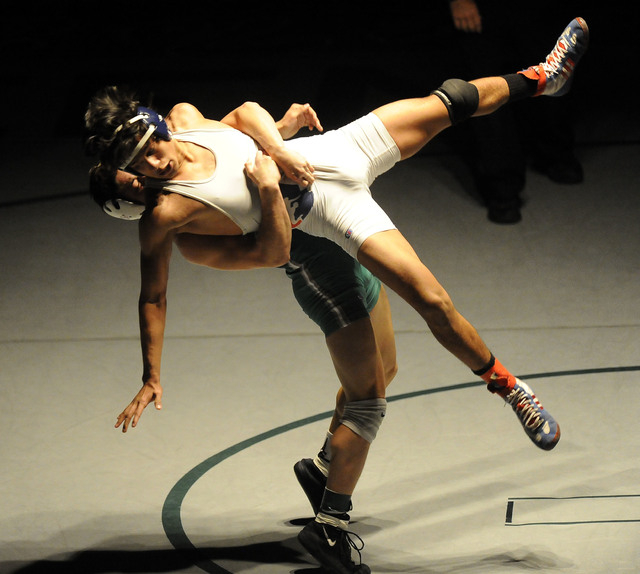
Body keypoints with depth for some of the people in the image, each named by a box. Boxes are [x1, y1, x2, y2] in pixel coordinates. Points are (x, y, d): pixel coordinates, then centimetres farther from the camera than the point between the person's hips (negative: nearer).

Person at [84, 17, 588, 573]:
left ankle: (539, 79, 43)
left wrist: (278, 150, -12)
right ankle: (511, 388, 4)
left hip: (338, 148, 6)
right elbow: (153, 297, -10)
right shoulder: (165, 213, -19)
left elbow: (246, 112, 8)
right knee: (431, 299, -17)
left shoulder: (184, 117, -6)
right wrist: (151, 379, -8)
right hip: (330, 207, -6)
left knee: (449, 103, 15)